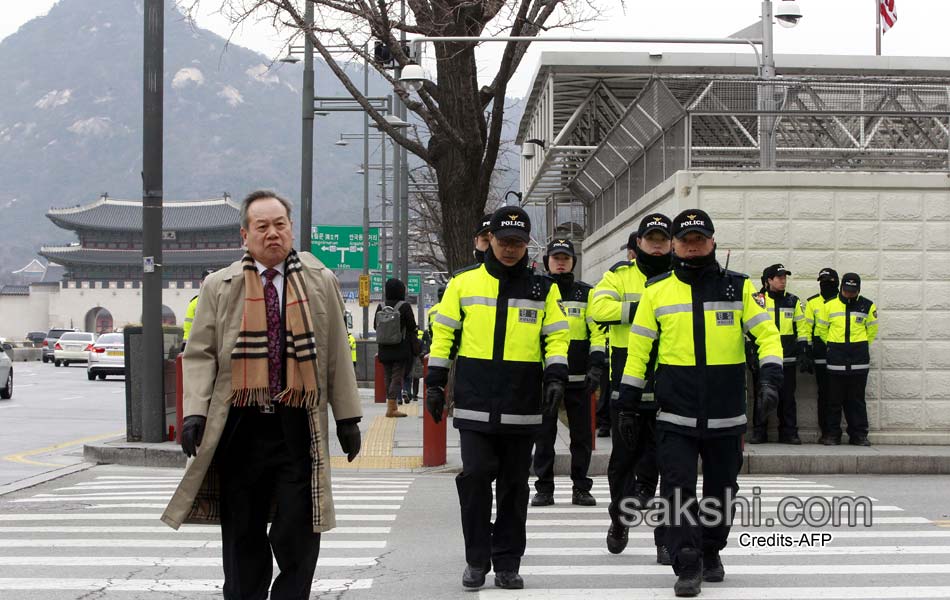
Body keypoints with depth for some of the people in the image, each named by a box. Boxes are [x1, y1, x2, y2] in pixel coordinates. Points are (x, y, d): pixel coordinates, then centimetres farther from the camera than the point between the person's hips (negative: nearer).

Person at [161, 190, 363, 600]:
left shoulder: (321, 282, 8)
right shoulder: (219, 286, 6)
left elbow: (337, 354, 9)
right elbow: (199, 355, 4)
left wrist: (347, 416, 7)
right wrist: (195, 412, -8)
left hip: (297, 426, 0)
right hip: (240, 426, 0)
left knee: (297, 533, 0)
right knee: (242, 535, 9)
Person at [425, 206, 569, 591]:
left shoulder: (542, 288, 7)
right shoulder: (464, 282, 5)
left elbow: (556, 337, 7)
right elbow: (443, 334, 8)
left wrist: (555, 376, -9)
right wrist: (435, 382, 3)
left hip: (522, 408, 1)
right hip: (474, 403, -1)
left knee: (514, 484, 7)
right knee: (475, 476, -7)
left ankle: (507, 563, 17)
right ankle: (477, 559, 7)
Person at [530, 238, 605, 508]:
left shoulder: (587, 294, 9)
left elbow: (598, 332, 4)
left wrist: (597, 365, -7)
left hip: (578, 378, 1)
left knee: (582, 435, 4)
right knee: (544, 435, 2)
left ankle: (581, 488, 12)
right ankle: (544, 488, 9)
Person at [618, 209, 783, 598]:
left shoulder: (738, 287, 4)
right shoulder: (656, 291, 4)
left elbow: (767, 334, 3)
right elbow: (638, 348, 7)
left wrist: (770, 375, -15)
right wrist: (628, 405, 4)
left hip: (727, 416, 1)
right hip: (675, 415, -1)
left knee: (721, 489, 12)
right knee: (677, 490, -9)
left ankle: (711, 553, 31)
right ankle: (687, 567, -5)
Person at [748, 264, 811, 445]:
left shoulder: (794, 301, 10)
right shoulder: (757, 300, 3)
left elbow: (802, 328, 11)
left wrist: (803, 352, 3)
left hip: (787, 358, 2)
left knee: (787, 396, 3)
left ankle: (789, 433, 9)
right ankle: (759, 432, 8)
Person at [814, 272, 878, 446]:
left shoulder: (867, 306, 4)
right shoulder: (829, 305, 3)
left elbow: (872, 330, 14)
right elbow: (821, 329, 12)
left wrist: (861, 347, 12)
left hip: (859, 360, 0)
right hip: (836, 360, 0)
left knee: (857, 399, 3)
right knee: (835, 399, 3)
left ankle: (859, 434, 8)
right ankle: (833, 434, 9)